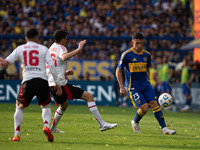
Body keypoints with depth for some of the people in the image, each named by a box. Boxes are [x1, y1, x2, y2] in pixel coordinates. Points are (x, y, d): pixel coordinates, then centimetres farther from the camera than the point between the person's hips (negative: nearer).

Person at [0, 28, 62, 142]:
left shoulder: (19, 49, 12)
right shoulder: (43, 49, 10)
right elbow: (51, 66, 2)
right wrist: (57, 83, 6)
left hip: (27, 81, 0)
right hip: (42, 81, 0)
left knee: (20, 107, 19)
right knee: (46, 106, 21)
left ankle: (17, 134, 5)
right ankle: (47, 126, -8)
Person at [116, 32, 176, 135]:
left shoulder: (147, 55, 6)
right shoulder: (126, 55, -9)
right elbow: (118, 70, -3)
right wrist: (122, 87, -7)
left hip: (145, 85, 5)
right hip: (132, 87, -4)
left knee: (154, 104, -9)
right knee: (144, 108, -14)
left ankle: (164, 129, -8)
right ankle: (135, 123, 17)